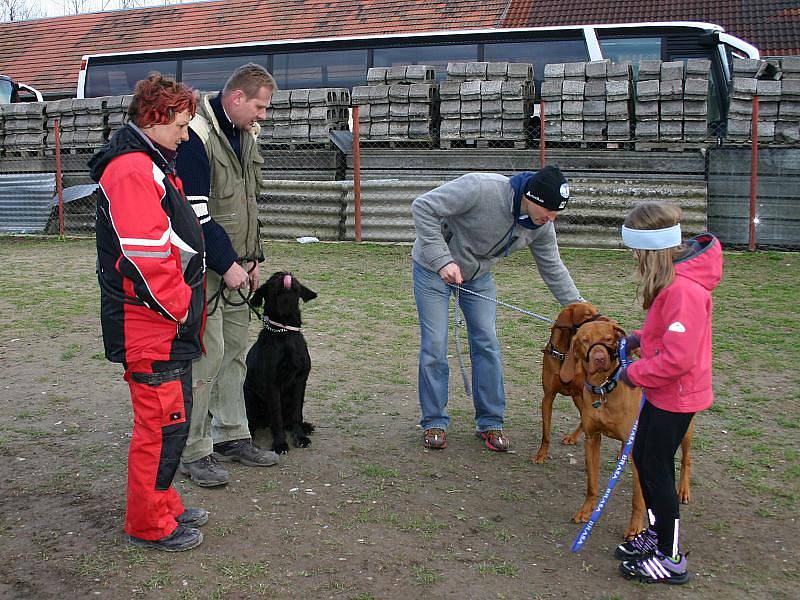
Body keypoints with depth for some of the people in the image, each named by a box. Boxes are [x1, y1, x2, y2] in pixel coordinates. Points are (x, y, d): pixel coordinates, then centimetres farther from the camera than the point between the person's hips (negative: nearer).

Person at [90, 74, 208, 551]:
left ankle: (163, 506, 32)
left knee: (169, 417, 18)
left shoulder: (150, 165, 18)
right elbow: (146, 255, -25)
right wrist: (181, 308, -14)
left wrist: (188, 306, 17)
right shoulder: (132, 170, -17)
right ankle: (149, 524, 13)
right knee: (164, 422, -1)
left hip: (168, 323, 11)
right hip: (154, 325, -11)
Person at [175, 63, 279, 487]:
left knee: (234, 349, 12)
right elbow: (193, 212, -20)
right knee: (208, 352, -8)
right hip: (204, 265, -8)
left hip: (235, 264, 9)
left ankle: (231, 436, 23)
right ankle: (193, 452, 3)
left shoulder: (245, 134, 12)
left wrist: (252, 258, 14)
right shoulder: (195, 135, -16)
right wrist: (227, 264, -17)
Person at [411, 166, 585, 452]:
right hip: (433, 268, -5)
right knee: (434, 346, -5)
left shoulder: (541, 226, -13)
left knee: (487, 344, 1)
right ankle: (434, 423, 10)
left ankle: (490, 422, 13)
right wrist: (442, 261, -35)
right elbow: (423, 207, -32)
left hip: (478, 276, 5)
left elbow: (553, 269, 1)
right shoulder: (480, 188, -35)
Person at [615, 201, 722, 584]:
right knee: (643, 458, 19)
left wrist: (635, 374, -17)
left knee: (657, 469, 2)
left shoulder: (684, 290, -29)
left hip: (677, 395, -10)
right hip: (661, 391, 10)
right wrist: (640, 338, 3)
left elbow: (678, 358, -29)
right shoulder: (671, 279, 3)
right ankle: (656, 533, 38)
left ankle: (670, 560, 17)